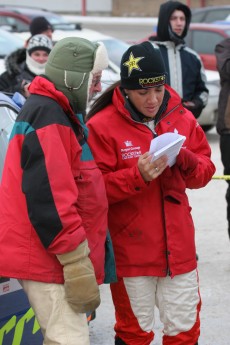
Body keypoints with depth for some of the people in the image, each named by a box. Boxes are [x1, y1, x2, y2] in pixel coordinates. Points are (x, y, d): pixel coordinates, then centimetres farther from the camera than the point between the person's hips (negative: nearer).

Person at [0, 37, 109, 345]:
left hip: (48, 257, 11)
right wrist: (77, 264, -23)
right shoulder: (46, 117, -16)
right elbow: (47, 198, -24)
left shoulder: (54, 112, 17)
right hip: (49, 260, -11)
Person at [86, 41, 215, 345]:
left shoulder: (182, 118, 4)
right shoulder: (102, 126, -10)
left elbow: (205, 171, 8)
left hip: (178, 247, 4)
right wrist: (138, 175, -25)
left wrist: (184, 159, -14)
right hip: (130, 249, -3)